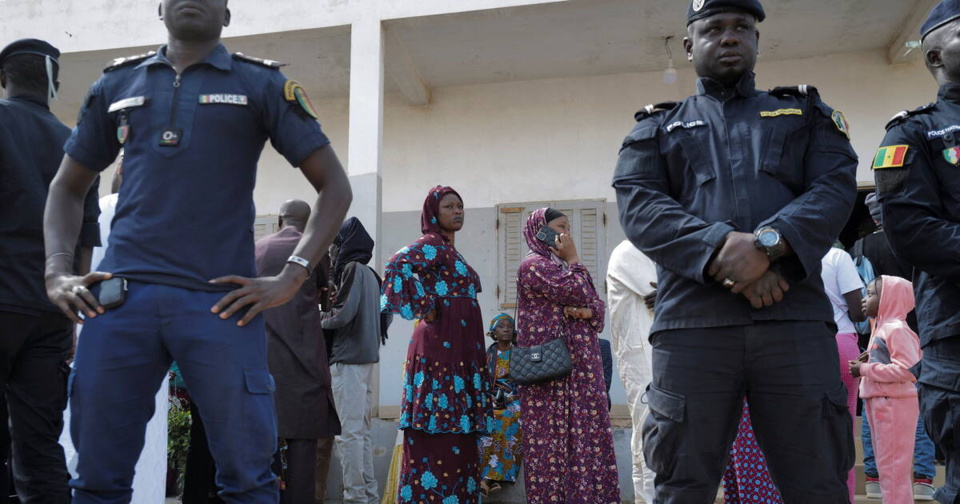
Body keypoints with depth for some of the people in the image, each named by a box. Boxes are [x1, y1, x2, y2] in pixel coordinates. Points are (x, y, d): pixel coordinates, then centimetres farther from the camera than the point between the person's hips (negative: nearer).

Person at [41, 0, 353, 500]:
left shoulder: (261, 84, 8)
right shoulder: (117, 84, 17)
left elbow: (334, 186, 6)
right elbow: (67, 186, 24)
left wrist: (291, 277, -5)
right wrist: (58, 271, 7)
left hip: (220, 299, -2)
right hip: (121, 295, 3)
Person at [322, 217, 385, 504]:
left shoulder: (353, 268, -8)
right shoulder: (370, 274, 16)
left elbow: (344, 313, -15)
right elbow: (385, 314, 20)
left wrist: (320, 321, 1)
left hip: (349, 359, -9)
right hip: (367, 357, 9)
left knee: (348, 432, -6)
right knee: (363, 431, 11)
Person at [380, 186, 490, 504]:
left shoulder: (450, 251, 21)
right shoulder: (432, 244, -5)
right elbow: (397, 265, -24)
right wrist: (425, 308, -18)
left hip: (460, 350, 9)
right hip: (440, 348, -9)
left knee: (457, 433, 7)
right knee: (438, 431, -10)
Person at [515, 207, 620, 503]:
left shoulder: (561, 267, 23)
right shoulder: (534, 265, -3)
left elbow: (597, 310, 13)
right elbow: (579, 294, -15)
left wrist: (583, 312, -9)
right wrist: (573, 259, -1)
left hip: (579, 367, 8)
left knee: (584, 435, 3)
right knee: (554, 436, -8)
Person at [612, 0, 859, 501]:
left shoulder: (806, 112, 23)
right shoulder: (657, 128, 20)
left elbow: (835, 188, 5)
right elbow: (639, 206, 1)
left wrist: (768, 243, -15)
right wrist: (724, 250, -14)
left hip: (795, 315, 1)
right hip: (692, 320, 0)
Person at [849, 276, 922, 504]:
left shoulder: (897, 329, -15)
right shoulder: (882, 328, 16)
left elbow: (907, 369, -24)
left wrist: (866, 370, -19)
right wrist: (869, 362, 5)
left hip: (893, 405, -10)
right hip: (881, 404, 10)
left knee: (892, 467, -5)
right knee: (888, 466, 16)